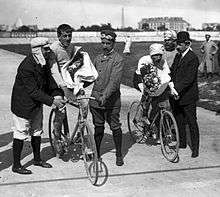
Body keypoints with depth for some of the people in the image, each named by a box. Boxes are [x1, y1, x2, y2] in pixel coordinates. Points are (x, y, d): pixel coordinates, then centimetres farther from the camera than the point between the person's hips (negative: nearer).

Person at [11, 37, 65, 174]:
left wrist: (58, 95, -9)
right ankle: (16, 165, 14)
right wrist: (51, 101, -29)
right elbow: (33, 91, -29)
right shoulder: (27, 66, -28)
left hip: (37, 104, 9)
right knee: (21, 134, 1)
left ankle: (37, 159, 35)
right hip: (23, 105, -8)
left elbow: (49, 81, 7)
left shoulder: (44, 63, -1)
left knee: (37, 132, 18)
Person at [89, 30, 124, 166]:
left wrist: (105, 96, -30)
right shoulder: (98, 58, 13)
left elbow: (114, 80, -19)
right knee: (98, 127, 13)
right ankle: (96, 153, 24)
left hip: (111, 101, -5)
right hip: (95, 99, 5)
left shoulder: (118, 59, -8)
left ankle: (119, 155, 17)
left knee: (115, 128, 3)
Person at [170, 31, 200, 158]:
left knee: (192, 122, 1)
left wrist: (176, 89, -31)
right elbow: (172, 72, 12)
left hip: (188, 96, -8)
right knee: (179, 120, 16)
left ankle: (195, 148, 11)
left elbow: (189, 78, -23)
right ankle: (182, 143, 30)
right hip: (176, 95, 8)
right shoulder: (178, 56, 11)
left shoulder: (193, 58, -15)